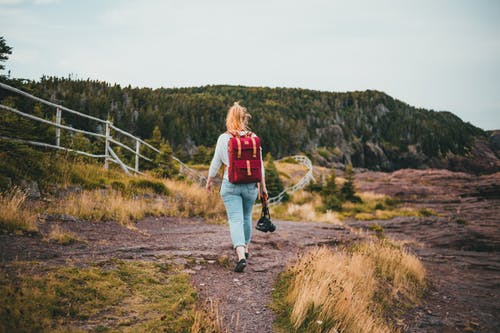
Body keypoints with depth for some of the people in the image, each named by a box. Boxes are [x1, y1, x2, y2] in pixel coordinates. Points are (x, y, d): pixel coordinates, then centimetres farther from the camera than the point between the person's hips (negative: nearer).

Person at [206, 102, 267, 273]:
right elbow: (260, 164, 1)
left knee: (235, 219, -4)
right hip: (251, 185, 3)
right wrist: (263, 186, 11)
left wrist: (210, 180, 15)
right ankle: (245, 248, 39)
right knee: (246, 217, 22)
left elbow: (216, 162, -1)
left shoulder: (223, 138, -7)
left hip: (230, 185, -2)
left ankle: (241, 256, -21)